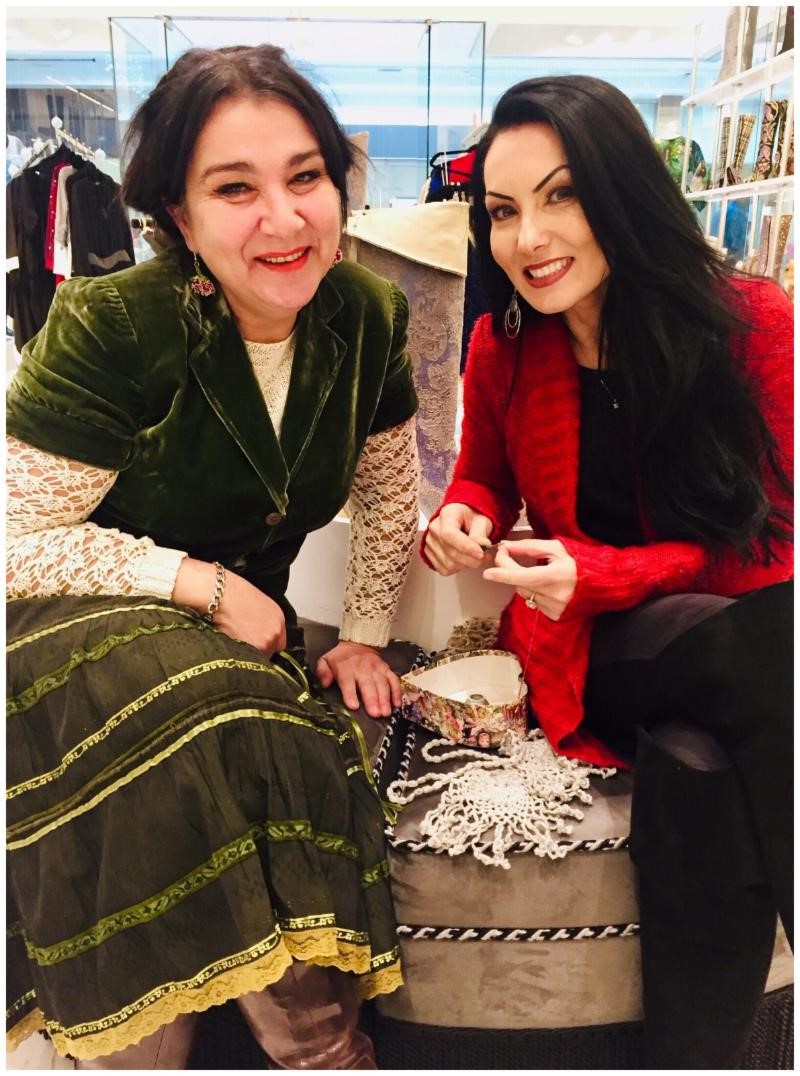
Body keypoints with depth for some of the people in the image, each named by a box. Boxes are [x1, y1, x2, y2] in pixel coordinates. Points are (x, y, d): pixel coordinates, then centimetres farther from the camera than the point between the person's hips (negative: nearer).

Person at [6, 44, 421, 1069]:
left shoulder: (369, 315, -5)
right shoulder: (110, 328, -19)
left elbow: (386, 490, 8)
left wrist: (364, 635, 1)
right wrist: (203, 584, -18)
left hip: (248, 622, 4)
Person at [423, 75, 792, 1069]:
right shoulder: (504, 345, -4)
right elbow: (483, 477, 14)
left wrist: (600, 572, -22)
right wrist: (456, 524, -12)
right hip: (590, 648, 0)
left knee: (700, 773, -35)